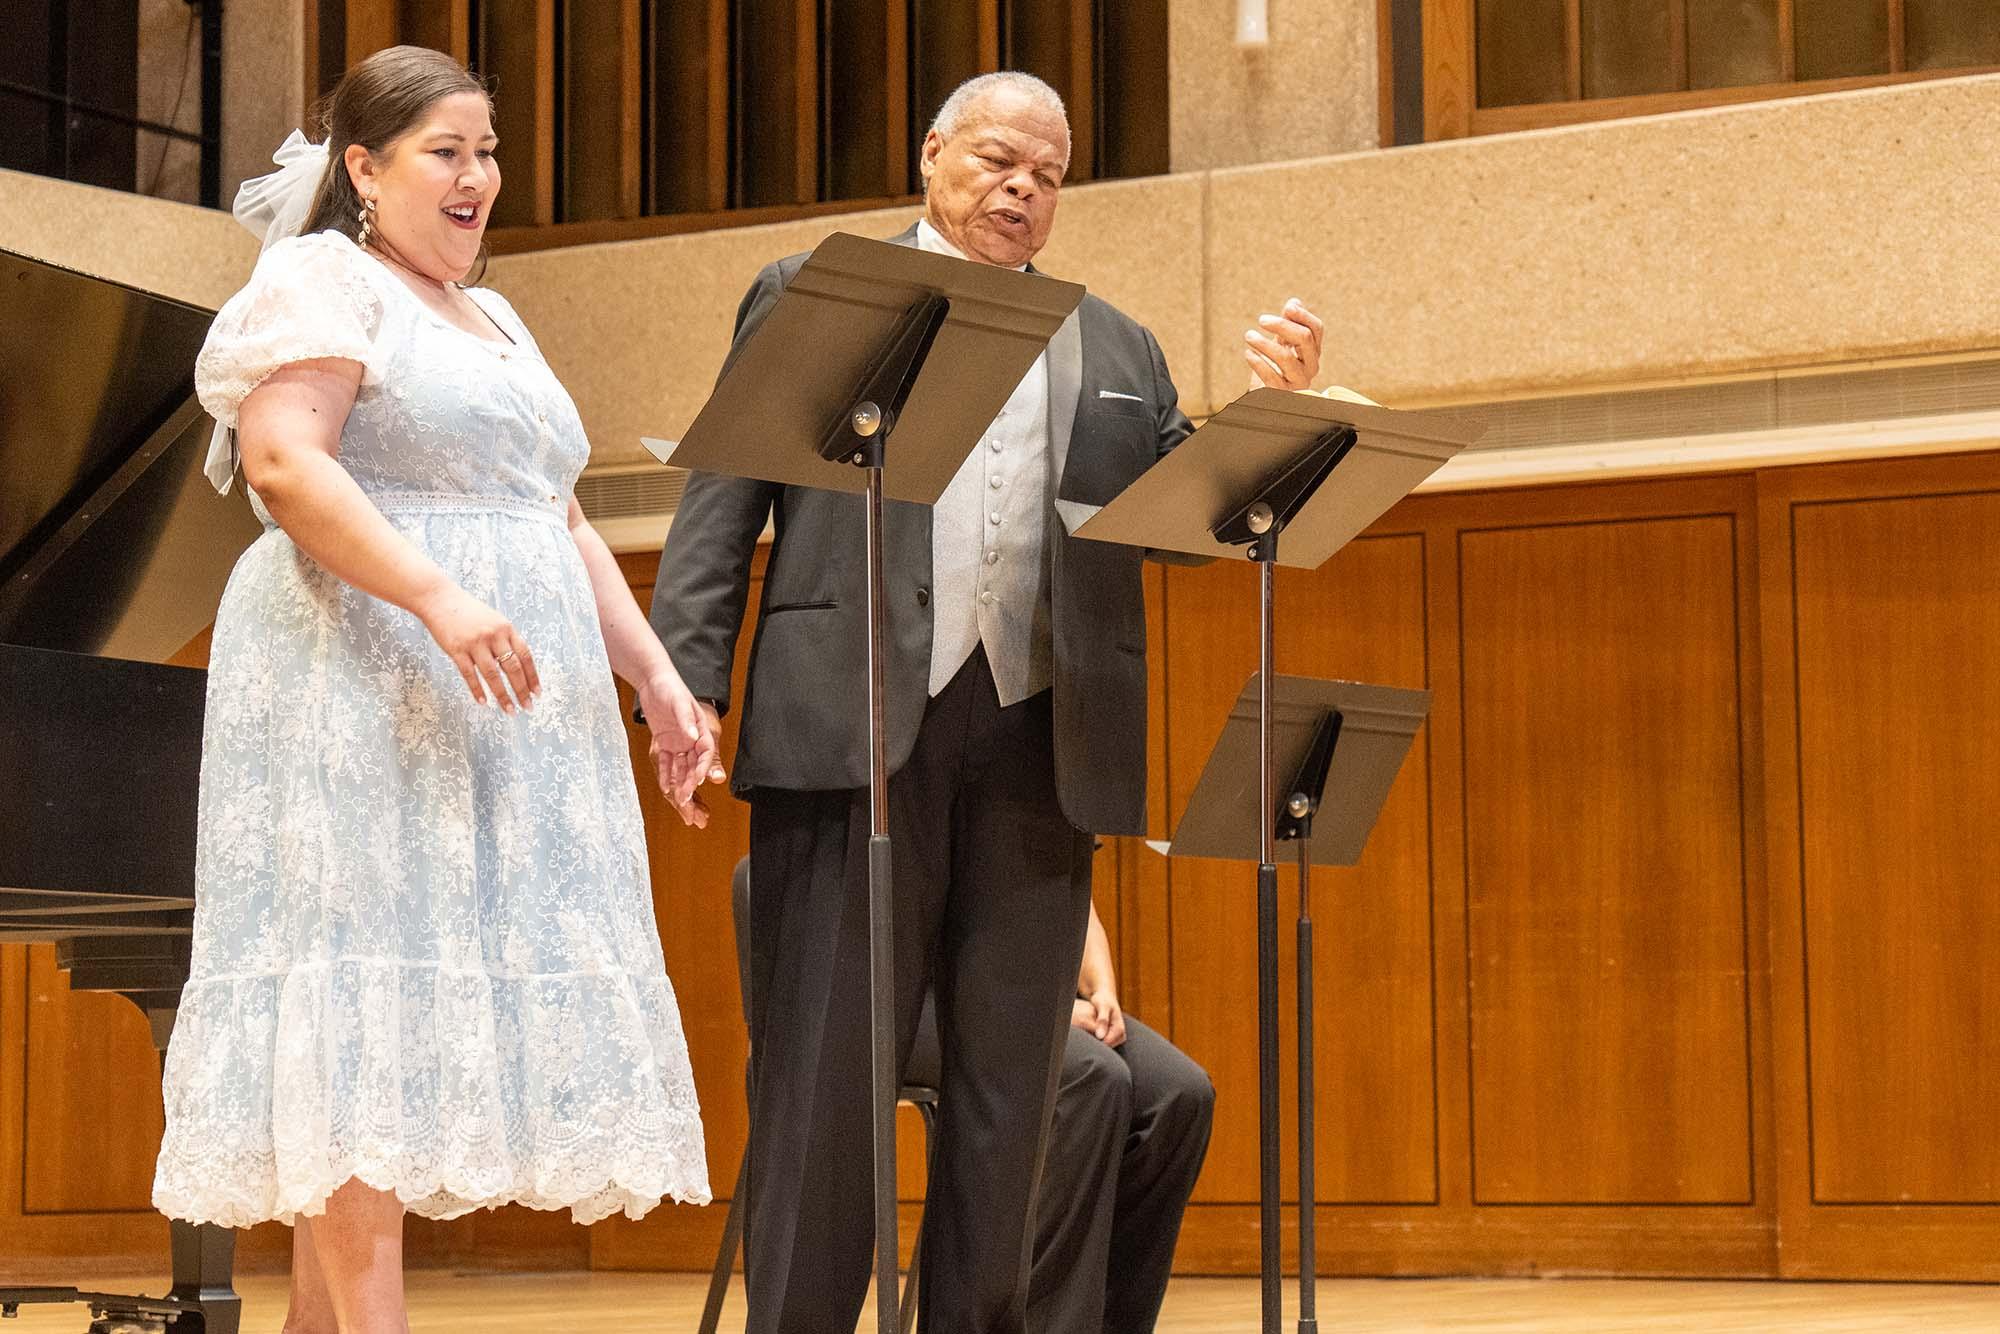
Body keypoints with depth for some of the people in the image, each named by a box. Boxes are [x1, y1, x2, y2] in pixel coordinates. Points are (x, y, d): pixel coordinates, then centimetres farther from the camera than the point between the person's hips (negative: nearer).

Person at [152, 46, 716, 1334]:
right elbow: (283, 461, -16)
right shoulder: (322, 281, -1)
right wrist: (439, 601, -26)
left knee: (448, 1001, 3)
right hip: (362, 689, -8)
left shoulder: (497, 321, 24)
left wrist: (660, 681, 13)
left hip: (501, 706, 8)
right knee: (366, 996, -13)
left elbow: (564, 526, 23)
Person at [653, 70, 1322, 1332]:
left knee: (1009, 1086, 4)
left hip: (1042, 741, 4)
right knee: (824, 1074, -5)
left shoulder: (1117, 350, 21)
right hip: (853, 728, -3)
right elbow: (721, 506, 5)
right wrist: (687, 688, -6)